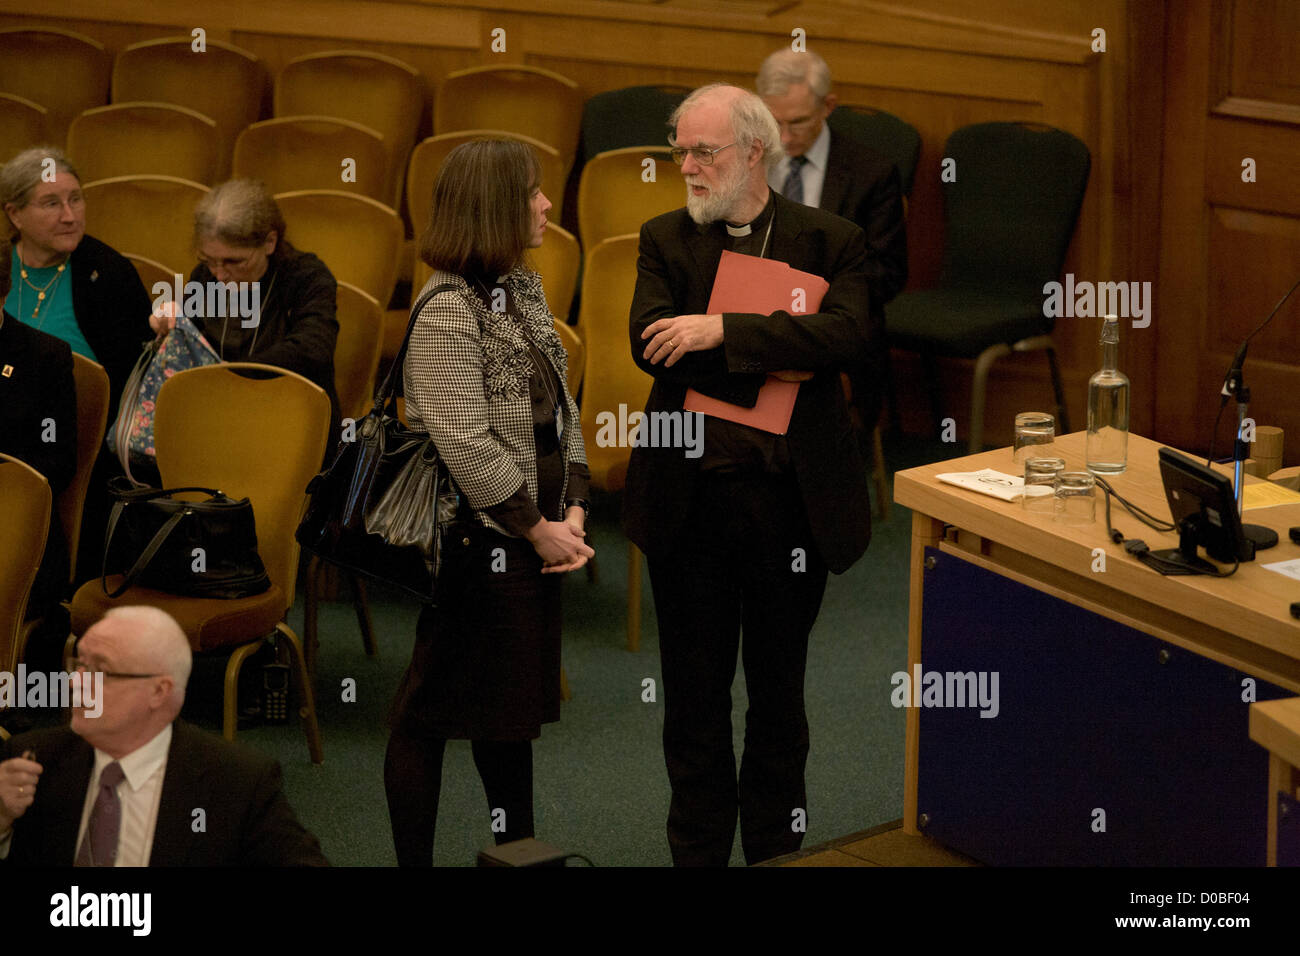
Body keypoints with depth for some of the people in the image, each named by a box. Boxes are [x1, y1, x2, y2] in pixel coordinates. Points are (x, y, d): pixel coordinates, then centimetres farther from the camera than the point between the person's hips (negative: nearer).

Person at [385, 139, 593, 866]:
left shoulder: (524, 287, 9)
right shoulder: (449, 309, -18)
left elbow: (560, 409, 12)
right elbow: (465, 445, -22)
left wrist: (573, 508, 0)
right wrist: (538, 528, -15)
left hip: (529, 541, 9)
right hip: (477, 543, -9)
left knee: (514, 704, 18)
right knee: (431, 714, 2)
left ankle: (519, 850, 29)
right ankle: (414, 858, 11)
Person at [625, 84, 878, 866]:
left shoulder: (831, 242, -1)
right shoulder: (666, 240, 4)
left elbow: (854, 334, -20)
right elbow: (650, 345, -12)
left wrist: (724, 331, -25)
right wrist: (779, 359, -19)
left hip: (791, 499, -1)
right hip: (689, 497, 1)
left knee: (779, 693, 13)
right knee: (694, 693, 10)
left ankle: (775, 850, 27)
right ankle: (698, 852, 23)